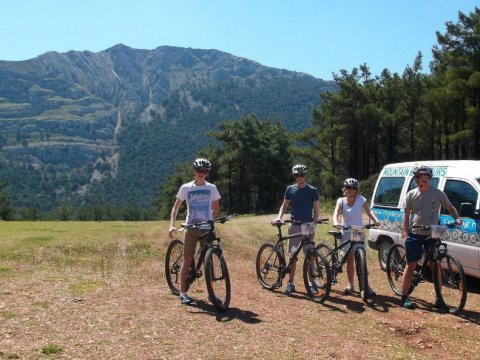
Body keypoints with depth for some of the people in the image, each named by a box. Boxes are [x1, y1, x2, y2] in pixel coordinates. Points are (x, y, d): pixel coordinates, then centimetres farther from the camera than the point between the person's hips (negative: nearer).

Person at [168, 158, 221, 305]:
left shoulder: (211, 188, 5)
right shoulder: (186, 188, 1)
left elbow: (216, 209, 14)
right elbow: (176, 207, 3)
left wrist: (208, 220, 3)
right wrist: (172, 225, -8)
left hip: (207, 228, 1)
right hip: (191, 227, -1)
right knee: (187, 260, -3)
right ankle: (183, 293, 3)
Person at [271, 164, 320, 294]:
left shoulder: (312, 190, -1)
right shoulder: (290, 189, 6)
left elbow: (316, 210, 0)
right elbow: (284, 205, 13)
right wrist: (279, 217, -5)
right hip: (294, 226, 2)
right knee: (292, 255, 3)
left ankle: (312, 283, 10)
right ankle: (290, 283, 10)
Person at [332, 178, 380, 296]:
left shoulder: (360, 199, -4)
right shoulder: (341, 201, -3)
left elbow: (368, 212, -13)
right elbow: (336, 213, -18)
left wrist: (376, 220, -33)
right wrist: (336, 222, -39)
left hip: (359, 233, -1)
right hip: (346, 233, 1)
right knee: (350, 260, 6)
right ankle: (350, 284, 17)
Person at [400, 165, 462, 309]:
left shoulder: (438, 193, 0)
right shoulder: (411, 194, 2)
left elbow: (450, 207, 9)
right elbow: (406, 215, 4)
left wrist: (457, 218, -10)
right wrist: (406, 233, -5)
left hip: (432, 235, 0)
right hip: (414, 235, 0)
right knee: (411, 265, 2)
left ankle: (439, 298, 12)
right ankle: (404, 296, 9)